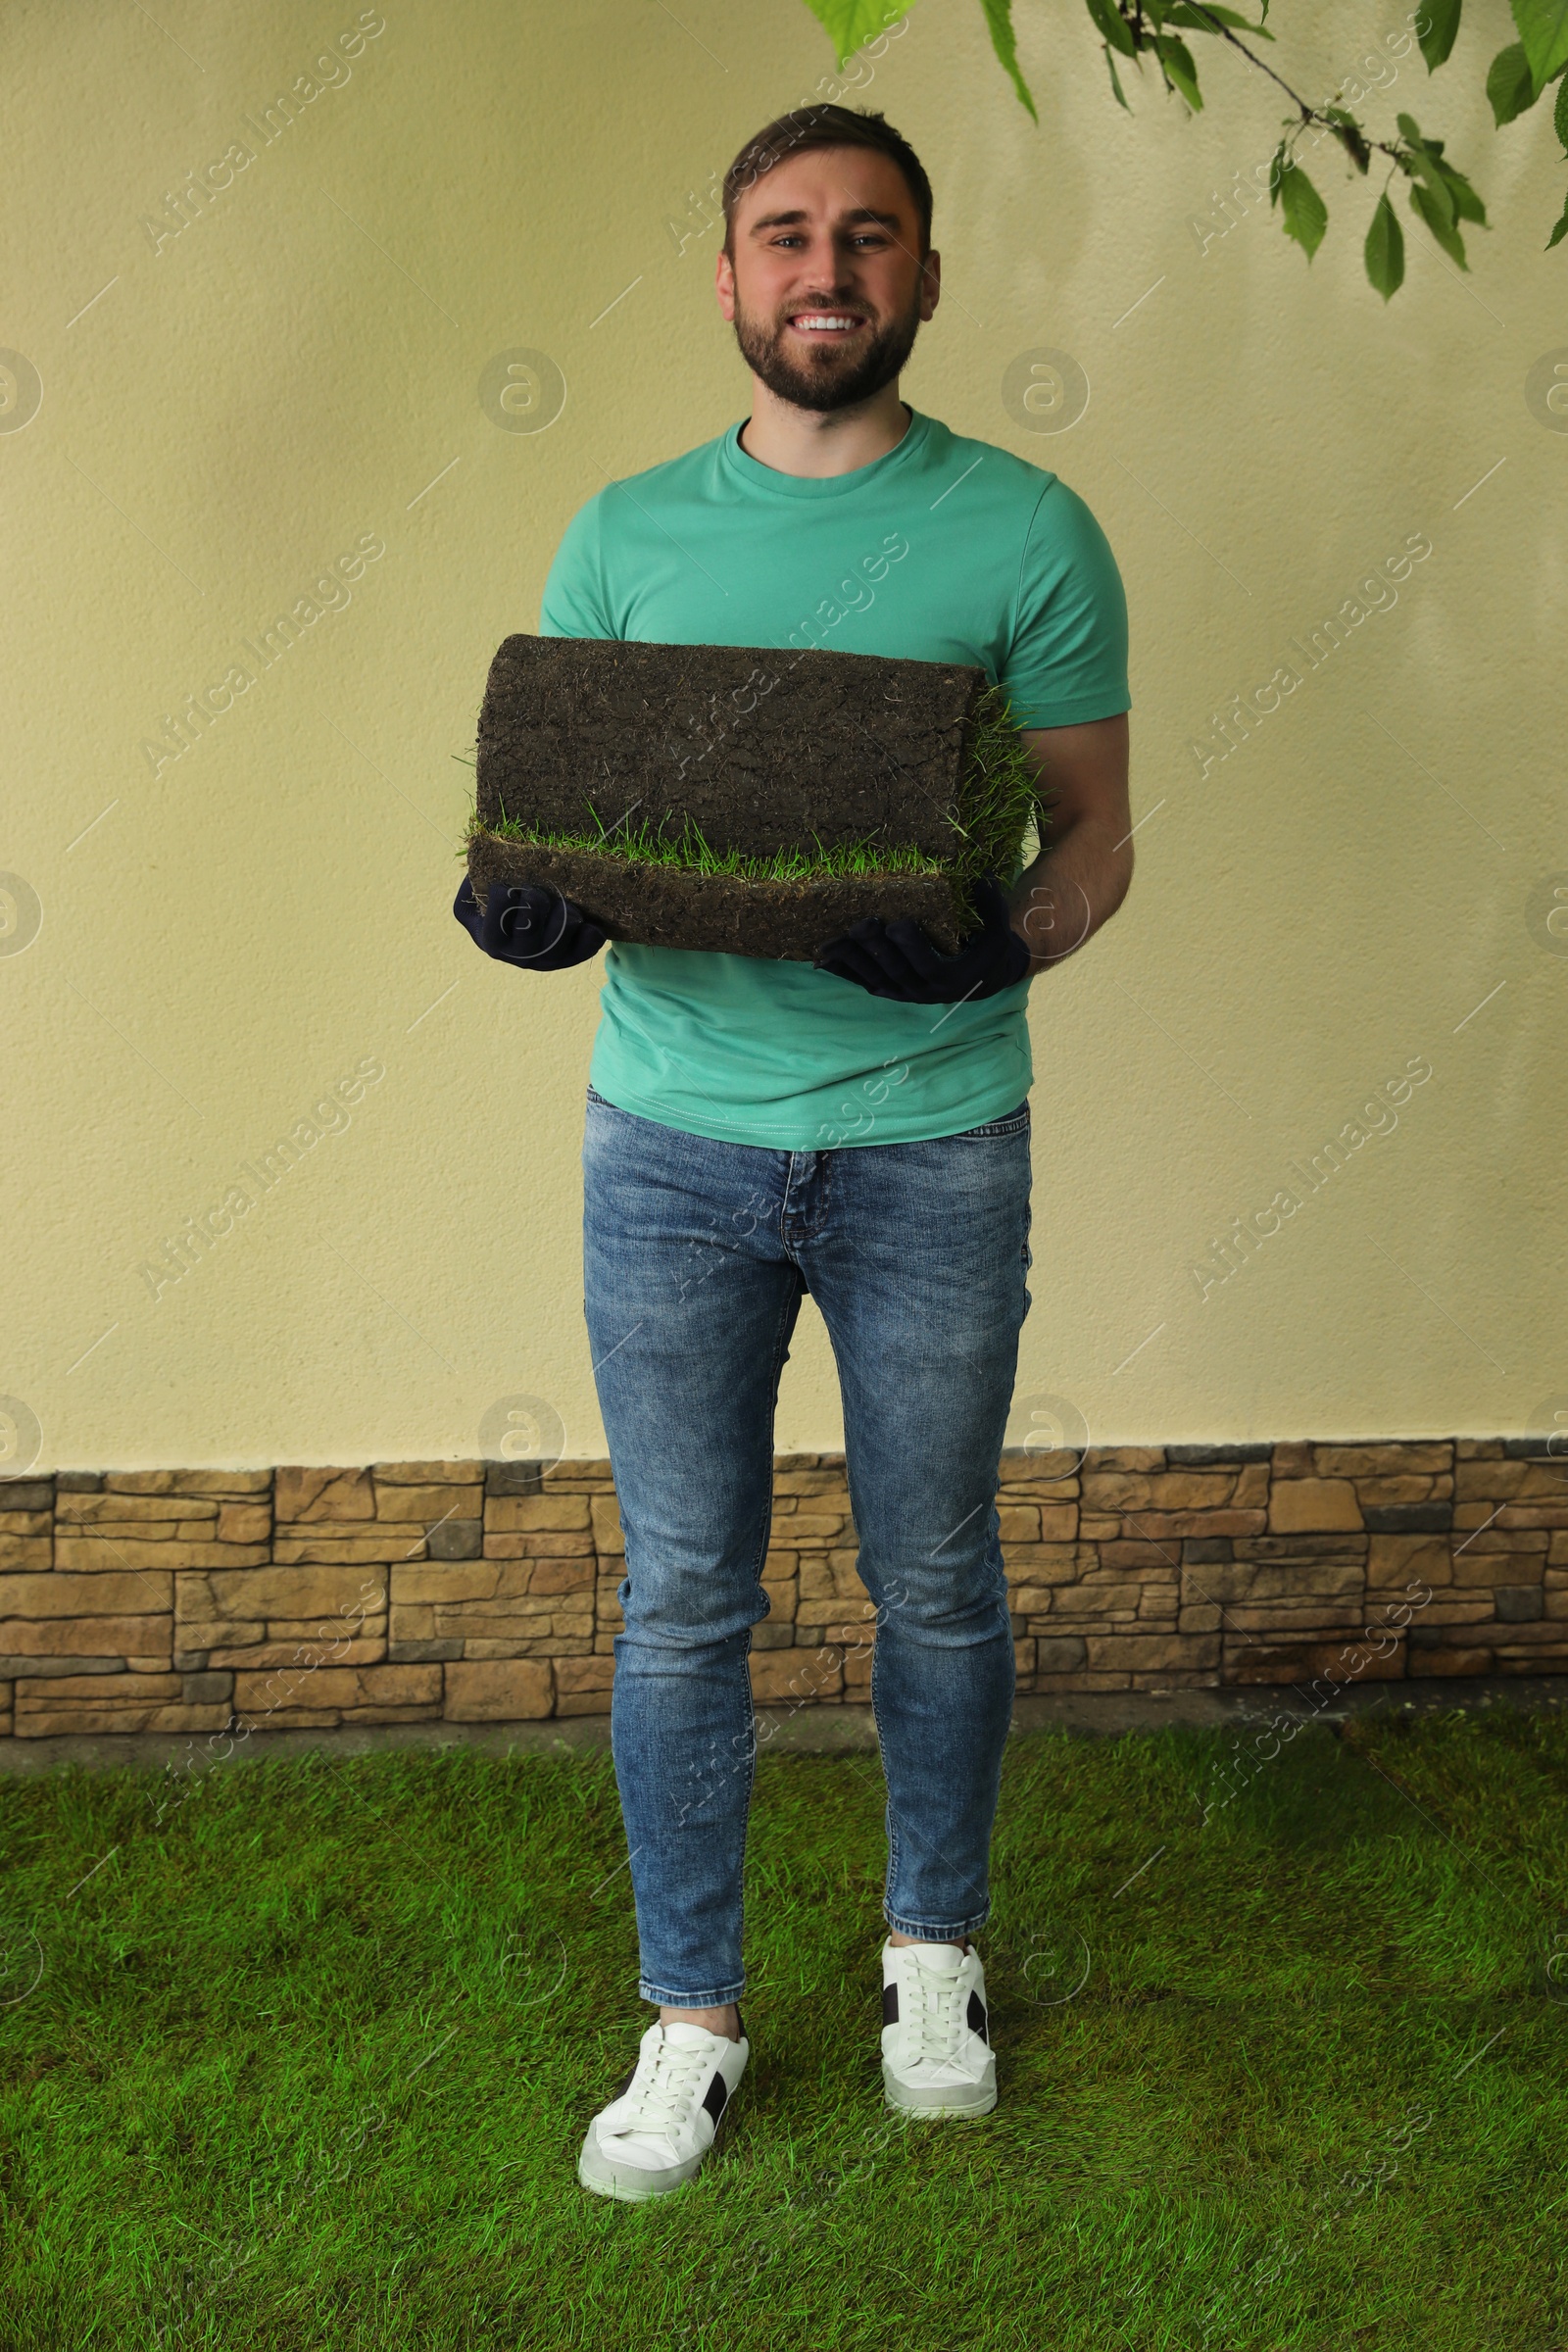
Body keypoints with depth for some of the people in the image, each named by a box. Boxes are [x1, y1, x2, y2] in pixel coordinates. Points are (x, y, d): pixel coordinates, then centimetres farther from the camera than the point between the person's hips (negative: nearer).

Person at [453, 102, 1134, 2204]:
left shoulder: (1026, 533, -2)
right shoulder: (626, 535, 5)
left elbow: (1093, 839, -1)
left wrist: (994, 945, -23)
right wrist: (527, 901, -15)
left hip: (930, 1143, -1)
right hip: (673, 1140, 2)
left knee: (938, 1588, 13)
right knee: (683, 1600, 8)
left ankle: (935, 1946, 37)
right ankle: (692, 2011, 26)